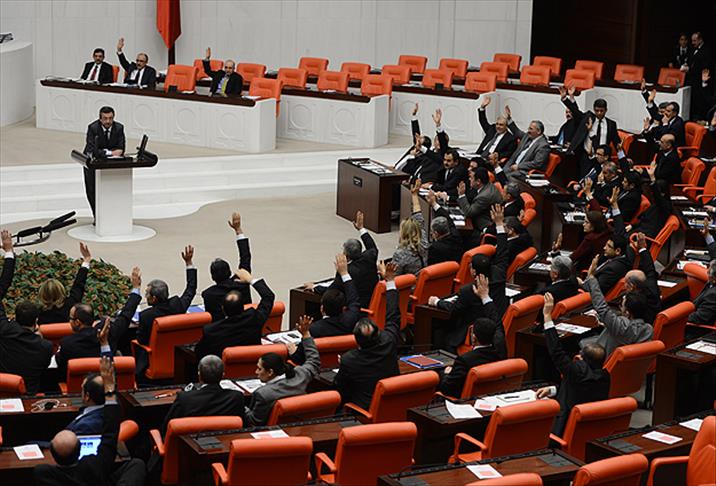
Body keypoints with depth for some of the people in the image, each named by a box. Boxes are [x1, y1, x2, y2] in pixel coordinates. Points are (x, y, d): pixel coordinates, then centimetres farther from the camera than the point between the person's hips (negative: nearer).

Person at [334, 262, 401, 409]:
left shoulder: (348, 360, -24)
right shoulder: (388, 342, -15)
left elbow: (339, 391, -8)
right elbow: (393, 317, 3)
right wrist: (390, 281, 11)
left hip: (367, 408, -5)